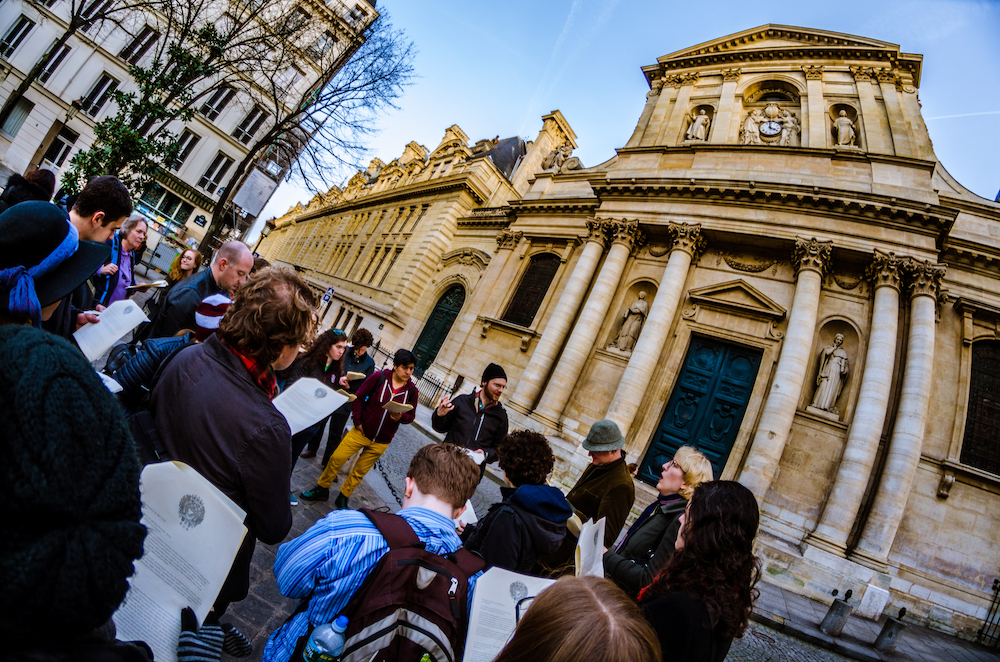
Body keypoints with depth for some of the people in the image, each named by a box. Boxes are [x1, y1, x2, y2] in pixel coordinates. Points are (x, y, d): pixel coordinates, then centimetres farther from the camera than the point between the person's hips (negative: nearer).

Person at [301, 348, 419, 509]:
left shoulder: (412, 390, -8)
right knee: (337, 458, 0)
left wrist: (400, 417, -21)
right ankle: (322, 489, 24)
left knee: (360, 471, 13)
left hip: (381, 442, 1)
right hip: (362, 431, -1)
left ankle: (343, 499, 34)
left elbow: (411, 416, 1)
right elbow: (359, 397, -4)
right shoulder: (380, 377, -12)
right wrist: (357, 421, -7)